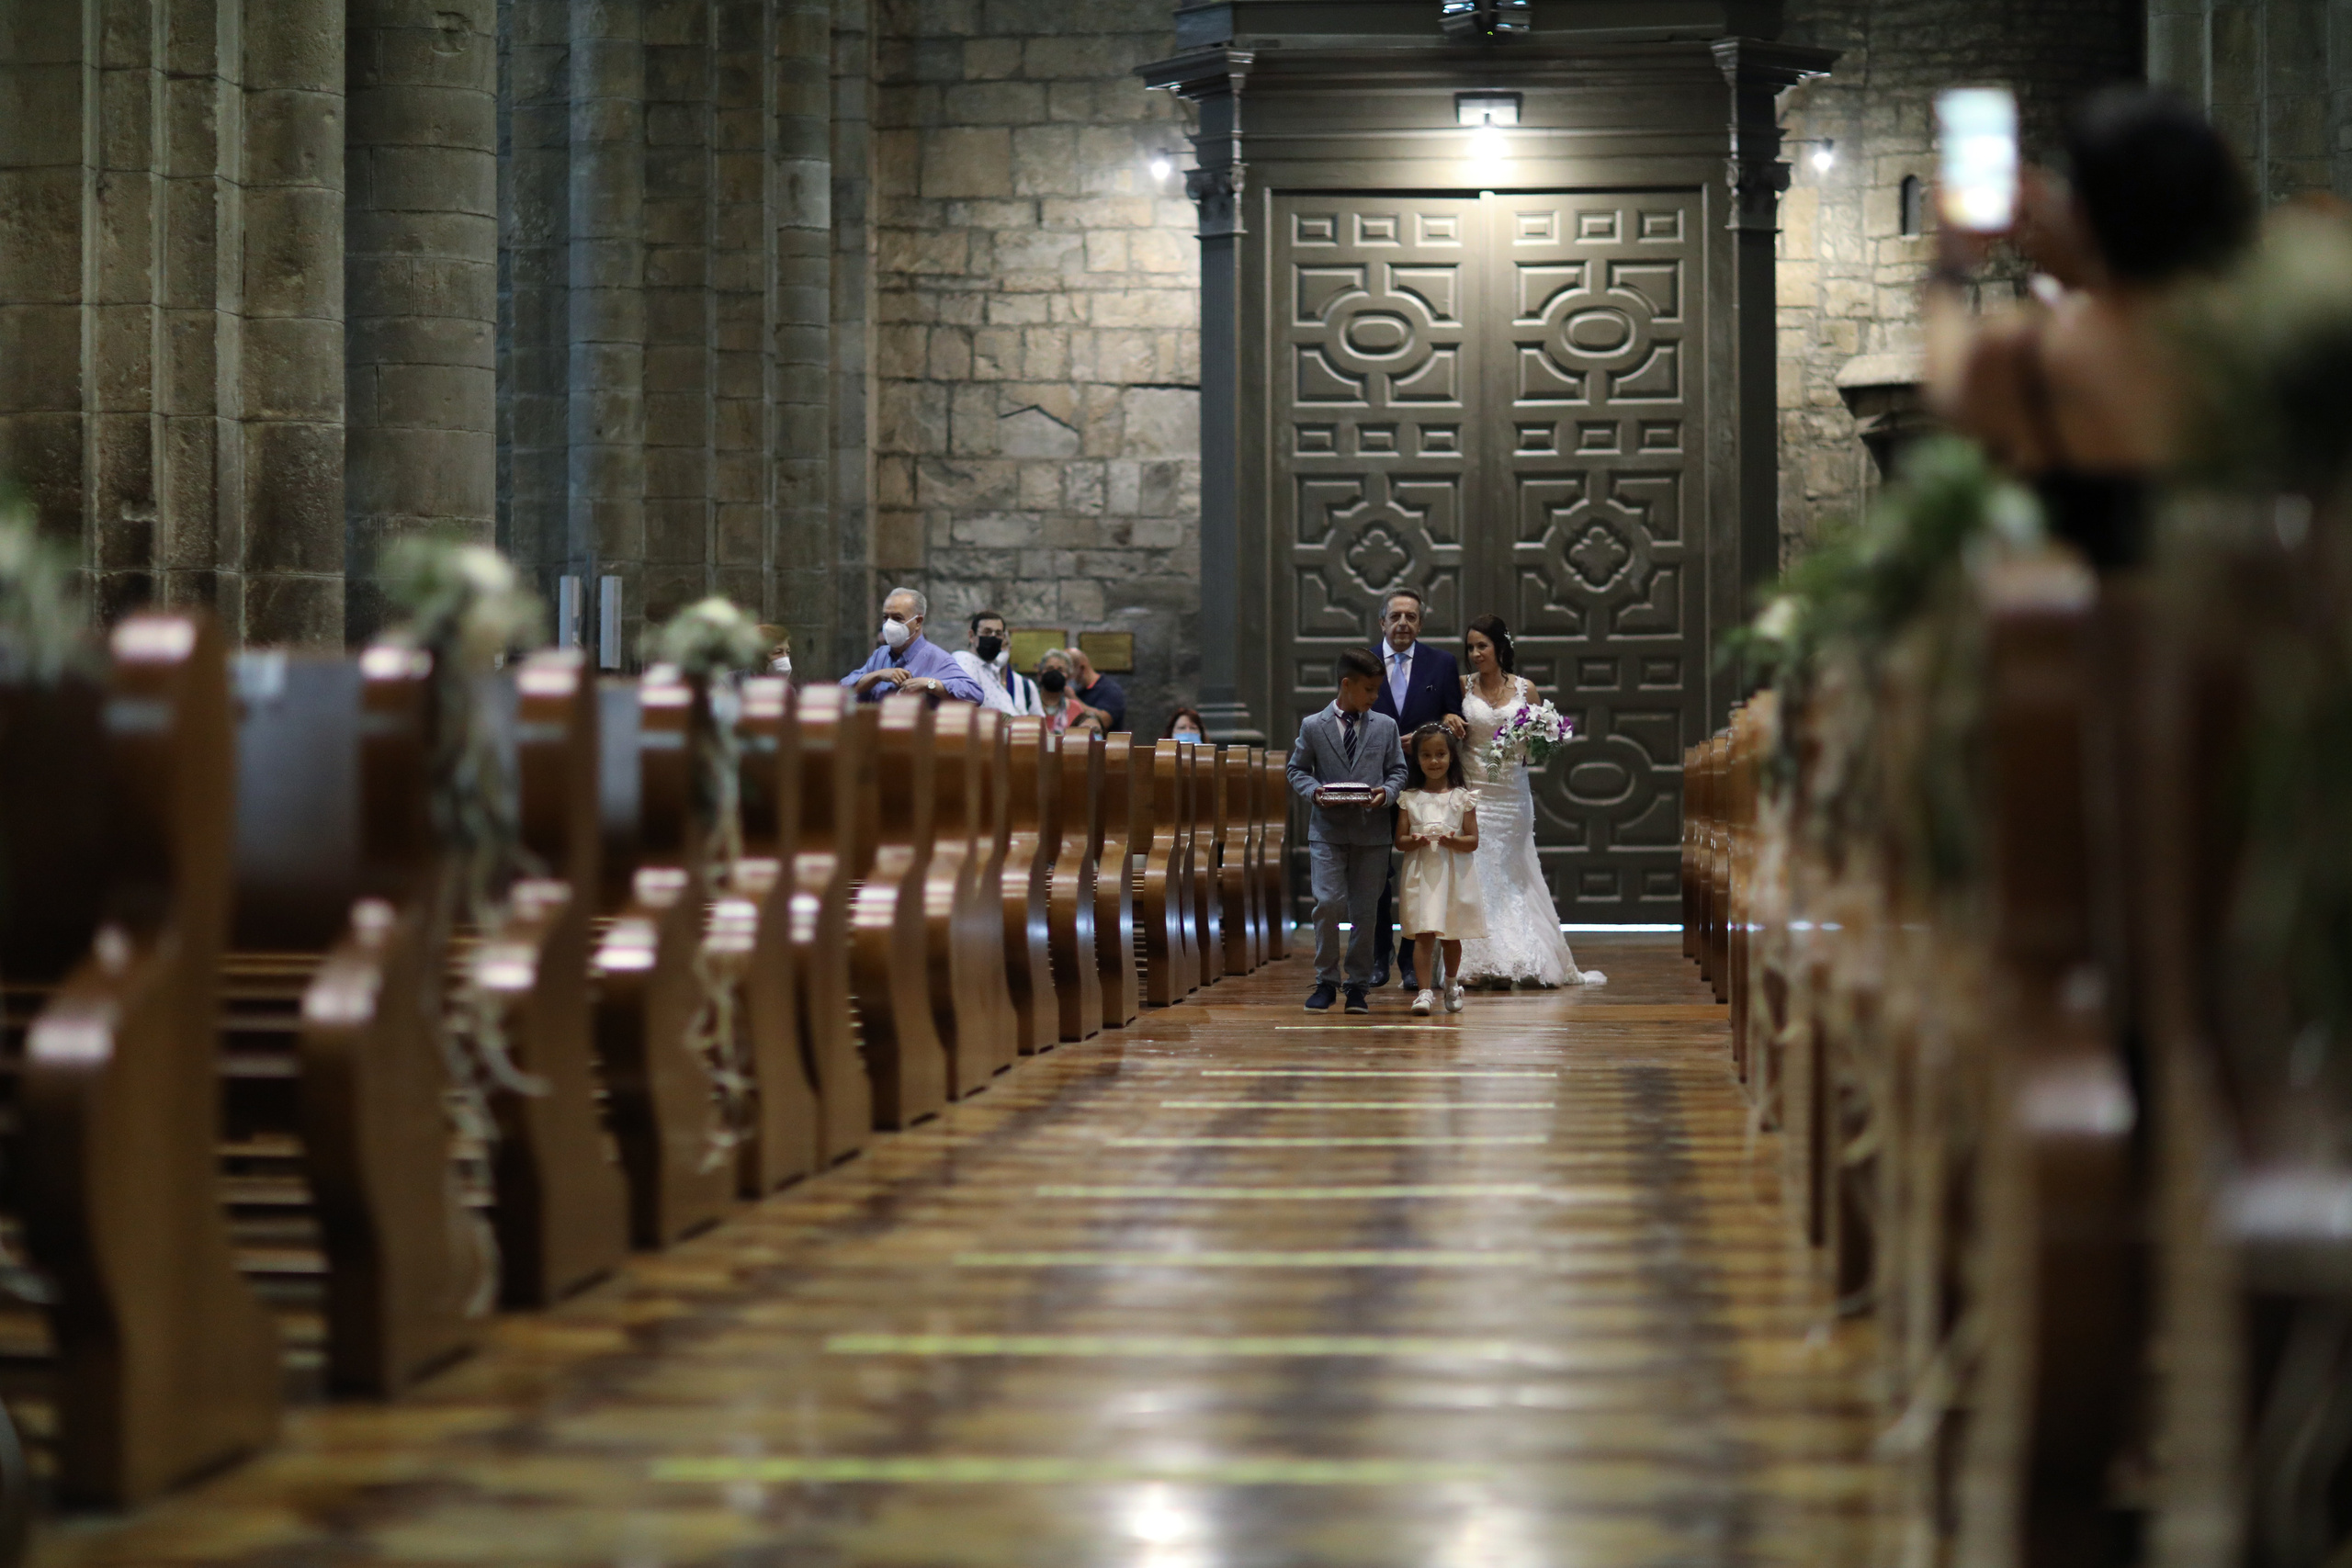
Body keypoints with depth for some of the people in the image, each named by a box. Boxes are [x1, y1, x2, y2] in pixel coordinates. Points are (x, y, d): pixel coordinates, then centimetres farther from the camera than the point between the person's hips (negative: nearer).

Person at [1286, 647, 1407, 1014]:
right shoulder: (1313, 726, 4)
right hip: (1328, 830, -2)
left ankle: (1358, 986, 12)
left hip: (1372, 831, 2)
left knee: (1365, 911, 4)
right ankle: (1326, 981, 2)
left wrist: (1387, 793, -10)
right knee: (1328, 904, -11)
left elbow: (1398, 770, 10)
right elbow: (1297, 770, 8)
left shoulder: (1385, 726, 9)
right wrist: (1314, 790, -12)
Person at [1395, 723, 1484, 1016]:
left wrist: (1451, 841, -20)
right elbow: (1399, 840, 3)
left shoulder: (1461, 797, 2)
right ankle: (1425, 992, -14)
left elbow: (1473, 841, -1)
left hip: (1453, 873, 0)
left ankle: (1452, 985, 35)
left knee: (1451, 935, 13)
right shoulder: (1409, 798, 4)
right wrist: (1415, 841, -18)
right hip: (1420, 874, 0)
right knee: (1423, 934, -10)